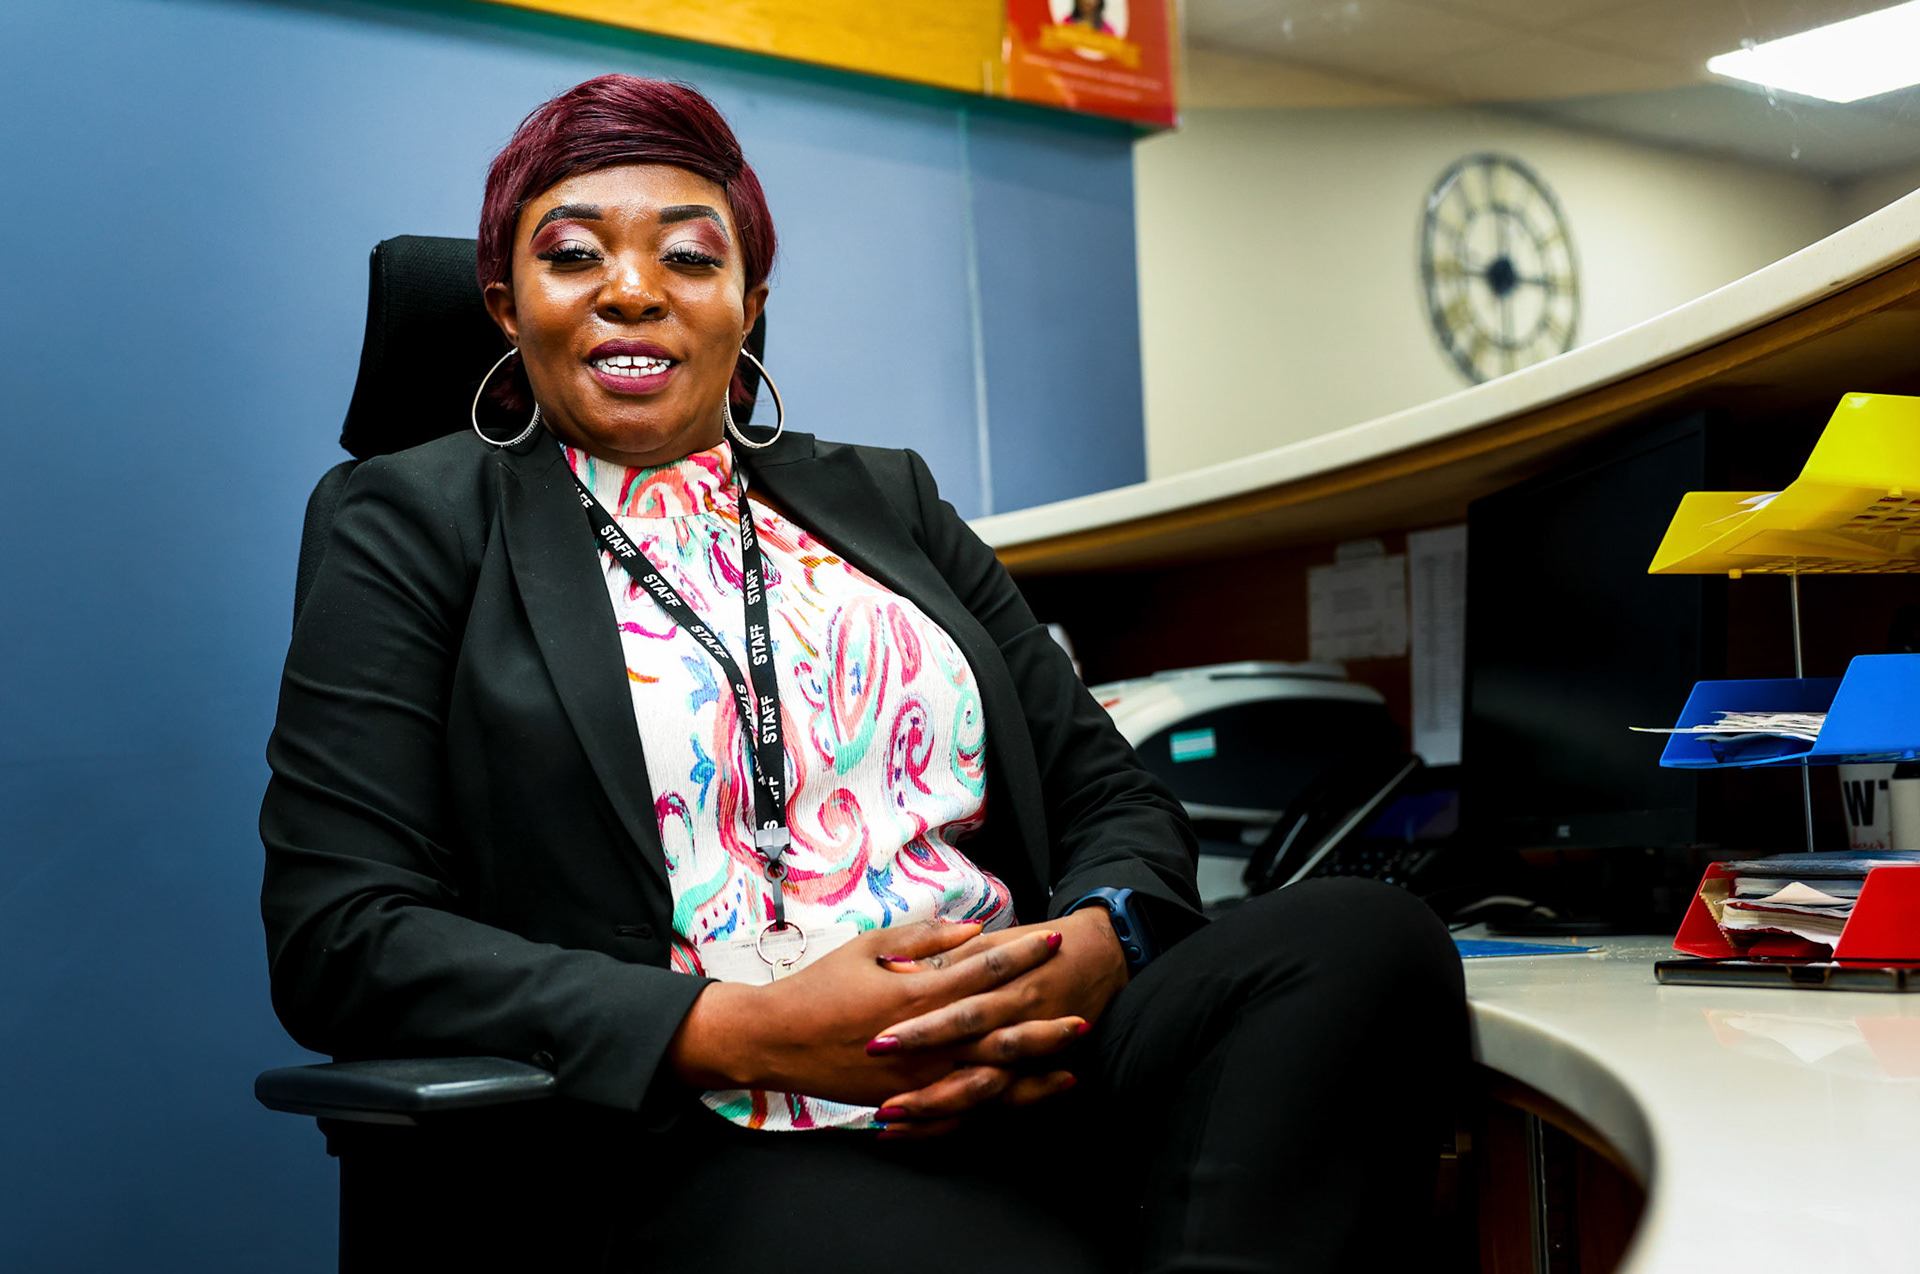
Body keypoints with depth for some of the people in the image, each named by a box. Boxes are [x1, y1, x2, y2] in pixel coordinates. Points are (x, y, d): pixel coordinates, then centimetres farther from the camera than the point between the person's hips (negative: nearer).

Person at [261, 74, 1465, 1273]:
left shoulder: (887, 499, 22)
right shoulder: (426, 521, 10)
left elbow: (1115, 792, 19)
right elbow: (337, 933, -2)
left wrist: (1093, 945, -8)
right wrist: (744, 1031, -13)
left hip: (1039, 1067, 7)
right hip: (736, 1147, -6)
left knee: (1365, 936, -24)